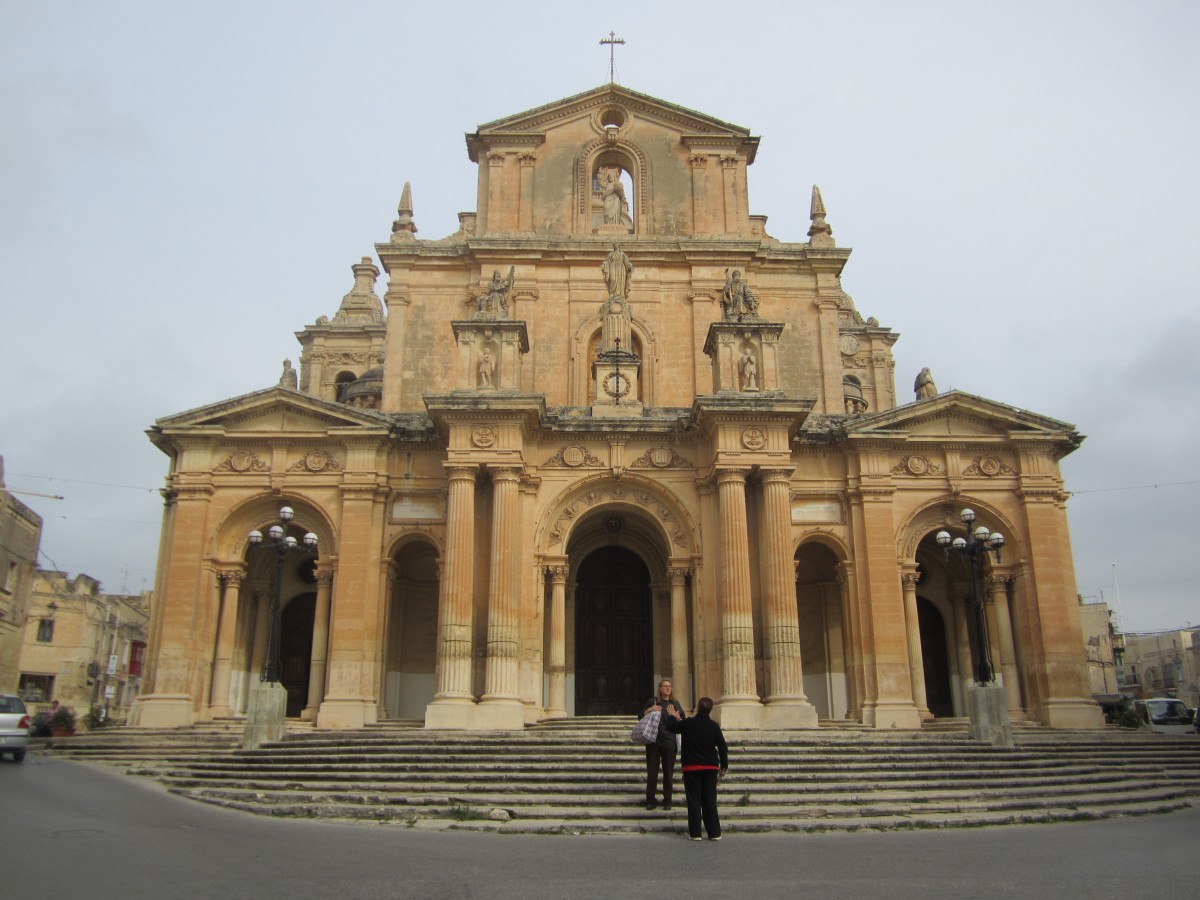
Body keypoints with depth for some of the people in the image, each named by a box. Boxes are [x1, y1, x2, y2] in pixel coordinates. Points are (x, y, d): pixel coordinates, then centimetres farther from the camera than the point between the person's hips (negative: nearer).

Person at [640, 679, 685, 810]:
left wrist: (674, 716, -13)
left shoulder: (675, 703, 9)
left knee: (668, 771, 5)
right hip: (653, 741, -1)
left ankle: (667, 800, 14)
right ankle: (650, 800, 9)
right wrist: (650, 710, -9)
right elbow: (641, 716, 9)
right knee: (652, 771, 1)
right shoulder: (653, 701, 6)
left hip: (669, 741, 1)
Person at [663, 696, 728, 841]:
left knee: (694, 800, 4)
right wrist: (724, 766, 13)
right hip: (711, 767, 2)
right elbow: (723, 747, 3)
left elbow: (669, 727, 4)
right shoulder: (714, 726, -2)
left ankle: (695, 833, 5)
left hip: (691, 767, -2)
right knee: (710, 800, 8)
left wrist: (672, 717, 24)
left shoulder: (688, 723, -9)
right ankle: (714, 833, 9)